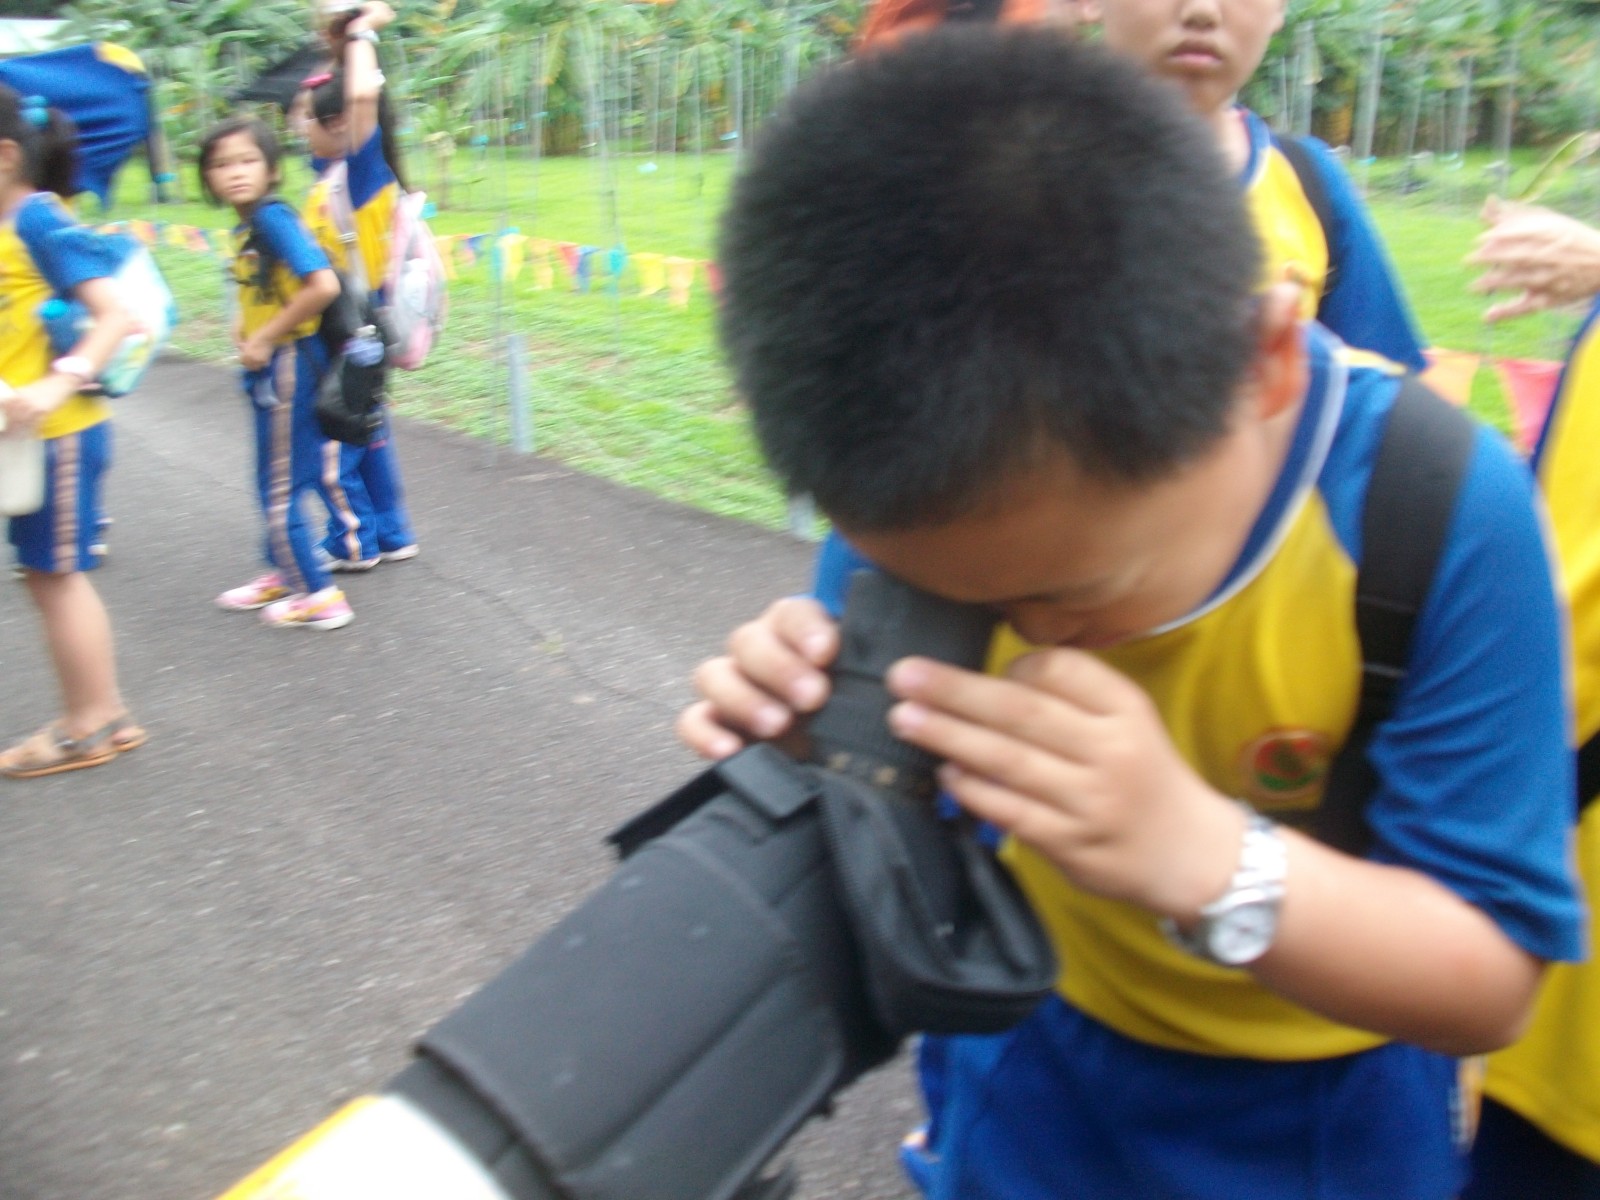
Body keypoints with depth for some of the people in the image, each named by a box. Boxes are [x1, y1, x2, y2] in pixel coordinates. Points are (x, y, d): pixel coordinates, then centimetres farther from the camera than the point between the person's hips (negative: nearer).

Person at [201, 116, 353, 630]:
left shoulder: (273, 218, -18)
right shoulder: (245, 226, 9)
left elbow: (323, 285, -29)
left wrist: (266, 338, -19)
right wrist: (246, 328, 7)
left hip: (290, 365, -9)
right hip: (270, 368, 9)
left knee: (282, 487, 0)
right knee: (276, 482, 20)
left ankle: (319, 597, 11)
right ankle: (284, 573, 36)